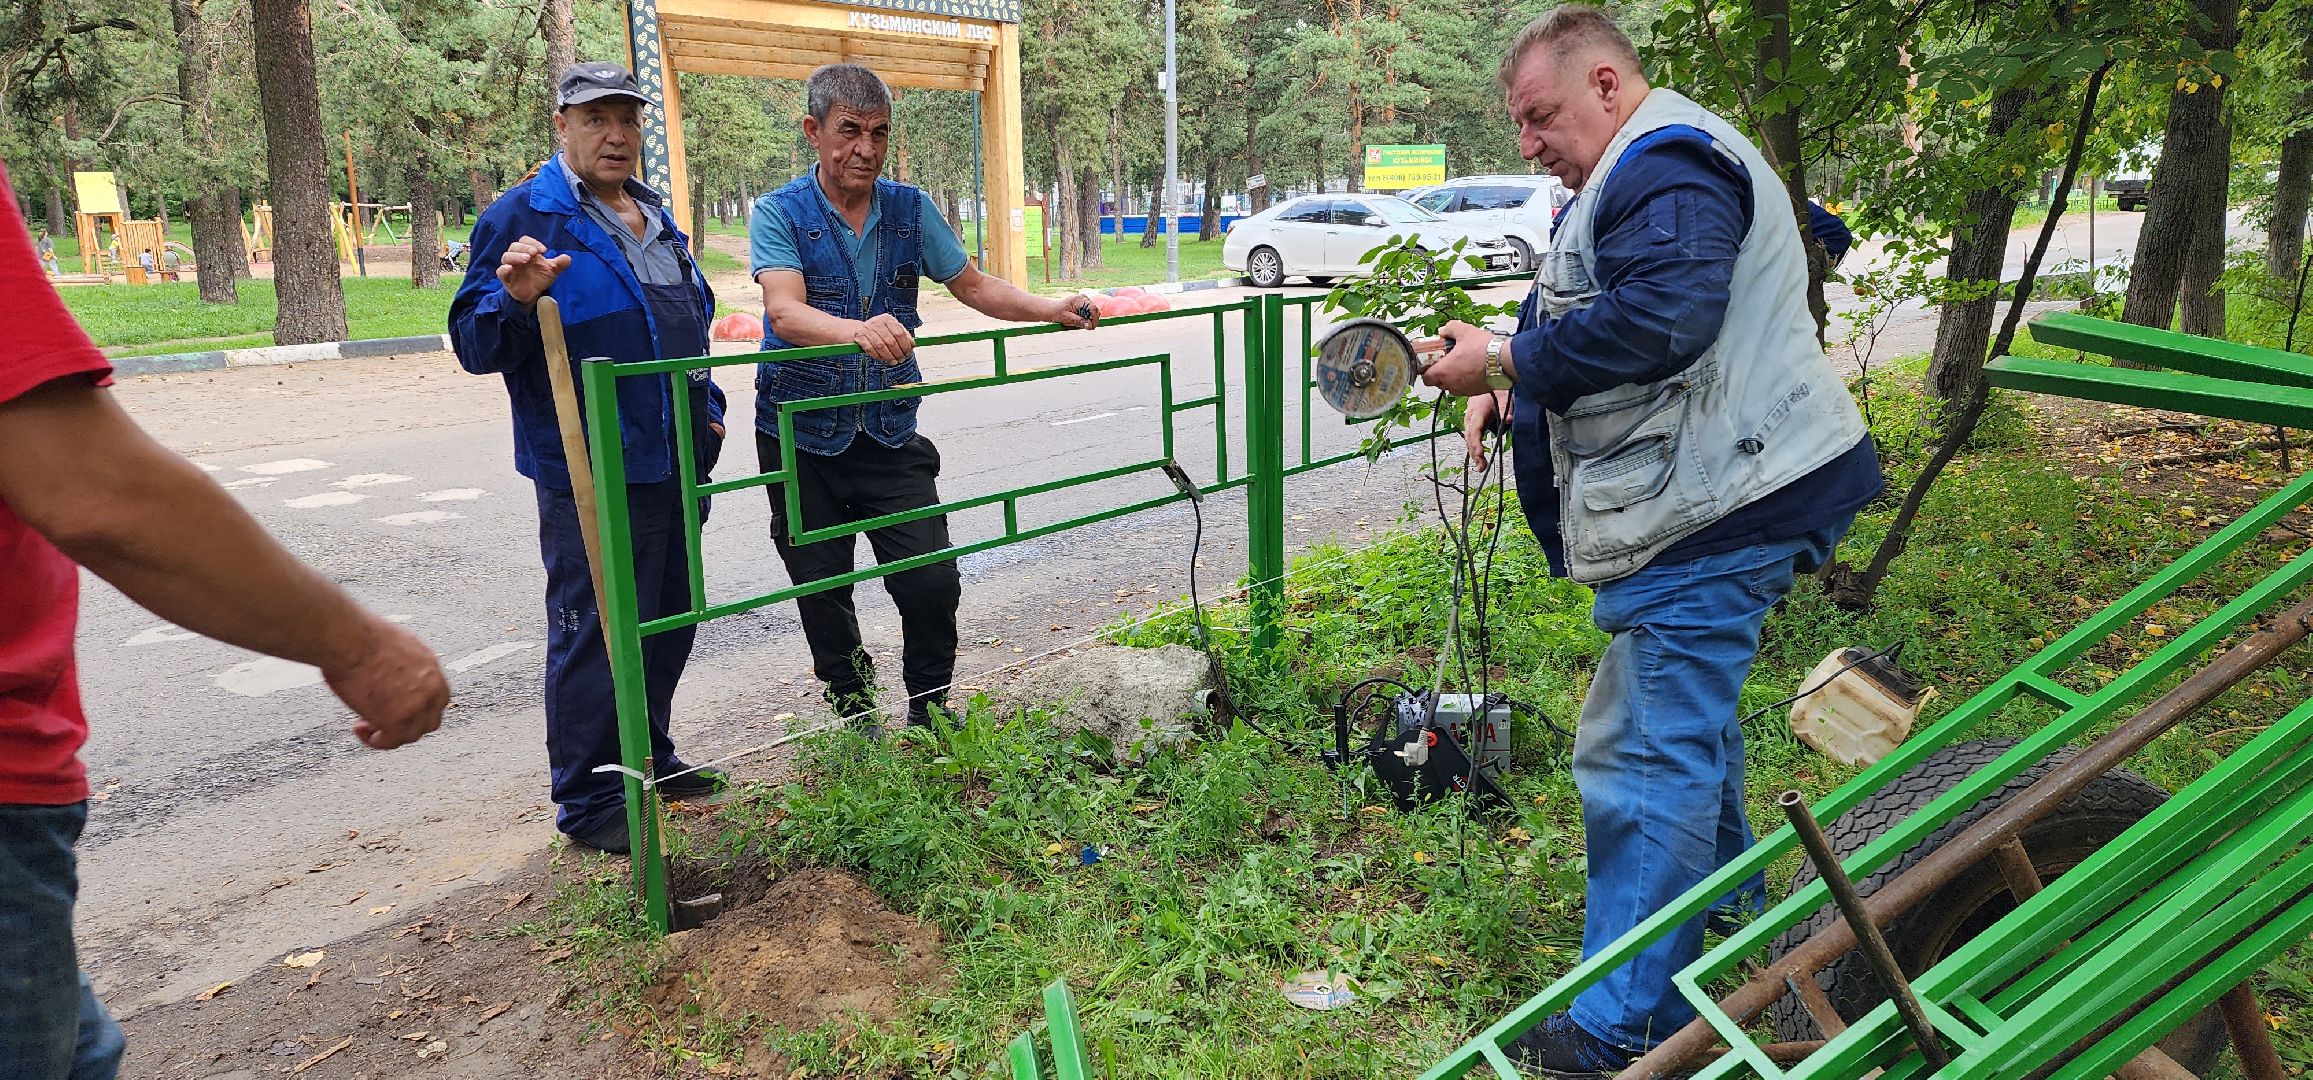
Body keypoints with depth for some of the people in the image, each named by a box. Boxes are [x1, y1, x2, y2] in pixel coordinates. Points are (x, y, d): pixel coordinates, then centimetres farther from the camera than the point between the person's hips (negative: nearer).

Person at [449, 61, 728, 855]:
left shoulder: (655, 216, 16)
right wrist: (515, 299, -31)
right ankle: (588, 803, 10)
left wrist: (708, 410, 21)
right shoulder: (522, 216, -8)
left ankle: (648, 758, 34)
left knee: (670, 619, 17)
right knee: (596, 633, -3)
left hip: (674, 462, 8)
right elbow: (474, 343, -12)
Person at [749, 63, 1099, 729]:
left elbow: (972, 286, 10)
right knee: (824, 597, 8)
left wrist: (1048, 312, -8)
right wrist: (859, 330, -46)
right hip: (802, 440, -2)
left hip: (890, 432, 2)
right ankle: (857, 724, 27)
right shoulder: (778, 214, -9)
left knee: (932, 582, -3)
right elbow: (785, 312, -25)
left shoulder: (911, 210, 3)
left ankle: (930, 715, 20)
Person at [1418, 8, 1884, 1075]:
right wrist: (1509, 379, 6)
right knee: (1689, 707, 26)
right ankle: (1722, 895, 46)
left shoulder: (1667, 167, -14)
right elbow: (1581, 315, 24)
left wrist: (1507, 359, -20)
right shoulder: (1636, 175, 22)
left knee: (1645, 754, -9)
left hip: (1716, 510, -12)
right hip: (1712, 502, 12)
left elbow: (1658, 319, -29)